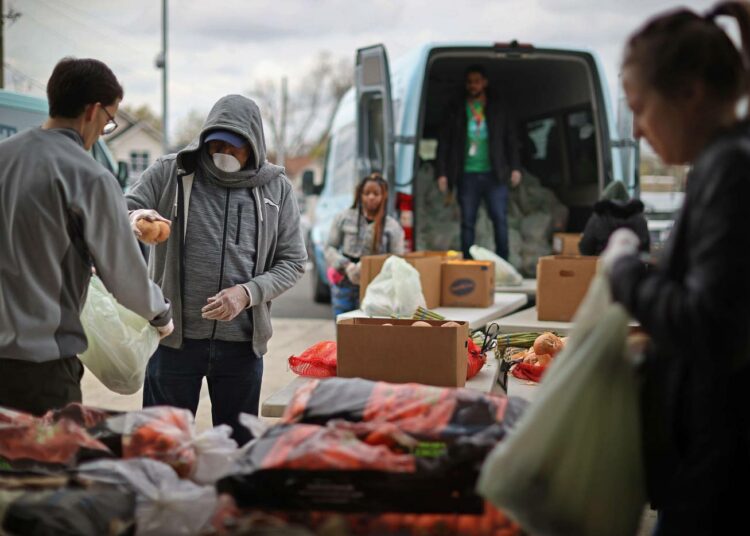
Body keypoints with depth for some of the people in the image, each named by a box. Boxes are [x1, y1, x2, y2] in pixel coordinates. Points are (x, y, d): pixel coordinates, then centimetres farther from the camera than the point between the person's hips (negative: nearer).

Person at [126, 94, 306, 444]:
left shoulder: (276, 189, 4)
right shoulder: (169, 174, 0)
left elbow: (293, 261, 5)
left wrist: (248, 292, -13)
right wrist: (135, 219, -26)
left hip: (242, 342, 1)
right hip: (175, 337, -1)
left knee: (238, 444, 13)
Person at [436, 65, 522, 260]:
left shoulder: (498, 109, 10)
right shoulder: (457, 111, 8)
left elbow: (511, 139, 11)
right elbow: (444, 142, 8)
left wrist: (515, 168, 2)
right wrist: (442, 173, 0)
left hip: (494, 174, 0)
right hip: (467, 175, 0)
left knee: (500, 219, -4)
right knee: (467, 222, 2)